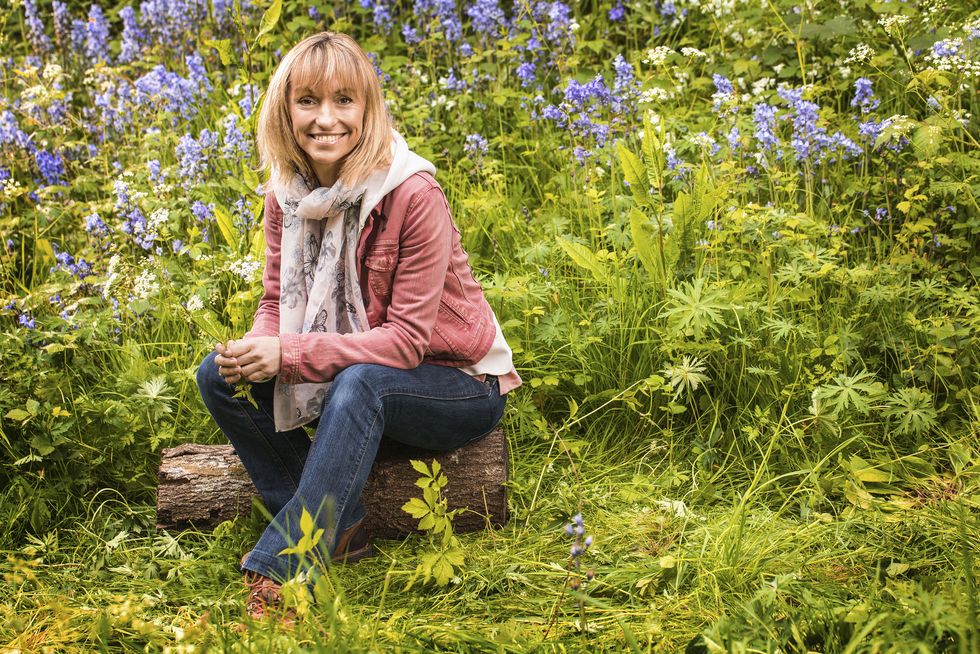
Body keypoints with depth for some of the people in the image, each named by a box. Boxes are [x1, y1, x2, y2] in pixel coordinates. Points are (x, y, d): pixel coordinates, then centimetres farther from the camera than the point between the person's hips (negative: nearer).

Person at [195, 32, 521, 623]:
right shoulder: (288, 192, -4)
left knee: (360, 382, -38)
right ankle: (339, 531, -13)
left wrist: (289, 353, -32)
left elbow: (406, 340, -25)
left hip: (459, 386, -6)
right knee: (219, 375, -11)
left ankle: (279, 575, -36)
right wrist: (254, 350, -23)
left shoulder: (412, 194, -24)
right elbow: (277, 302, 1)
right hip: (349, 378, 7)